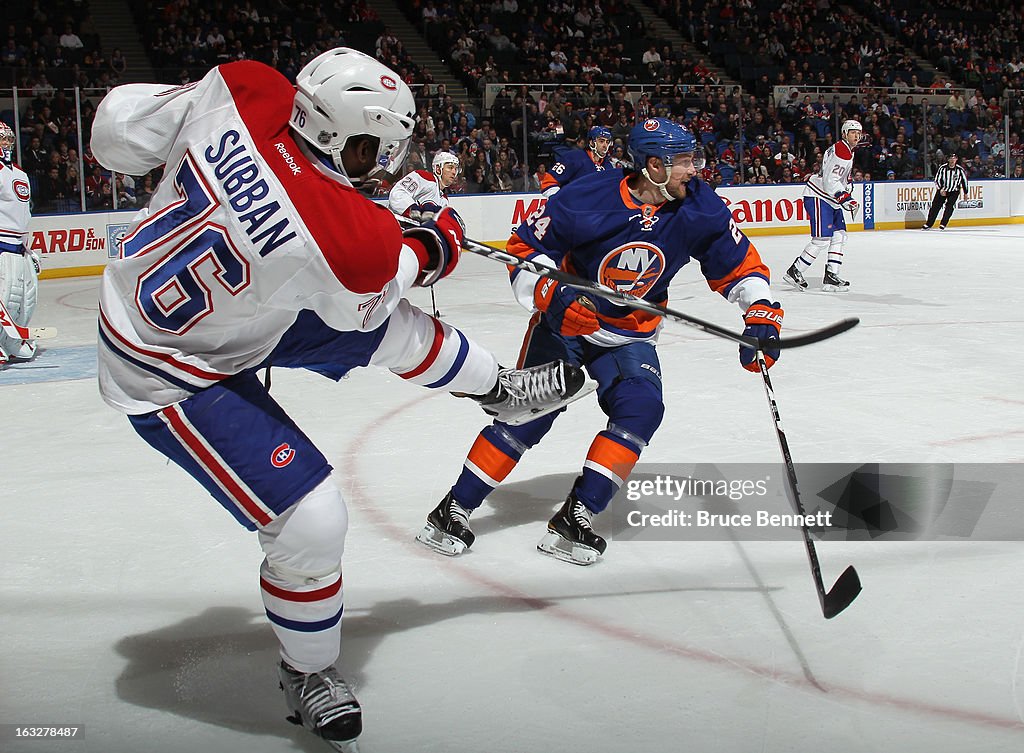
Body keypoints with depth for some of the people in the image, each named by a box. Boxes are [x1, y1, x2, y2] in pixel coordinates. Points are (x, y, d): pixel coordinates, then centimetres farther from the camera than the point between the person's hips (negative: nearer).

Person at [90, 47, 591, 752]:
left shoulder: (243, 90, -22)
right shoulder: (350, 238, -34)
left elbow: (119, 127, -10)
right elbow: (363, 295, -10)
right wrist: (429, 249, 8)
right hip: (173, 374, -8)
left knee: (387, 326, 15)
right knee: (312, 522, -8)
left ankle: (497, 386, 40)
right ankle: (308, 674, 19)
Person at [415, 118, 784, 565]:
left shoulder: (699, 208, -14)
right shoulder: (585, 200, -24)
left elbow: (740, 264, -3)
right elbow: (525, 251, -17)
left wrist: (762, 315, -17)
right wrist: (551, 296, -33)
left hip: (630, 335, 3)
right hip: (565, 322, -3)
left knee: (642, 407, -20)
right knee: (529, 413, -11)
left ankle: (574, 518, -14)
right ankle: (454, 509, 1)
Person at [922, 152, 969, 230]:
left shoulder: (960, 170, -12)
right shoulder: (942, 168, -12)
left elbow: (964, 180, 1)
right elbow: (937, 179, -6)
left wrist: (965, 193, 7)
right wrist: (940, 189, -19)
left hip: (954, 191, -1)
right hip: (942, 189, 1)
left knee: (949, 207, -15)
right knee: (935, 206, -2)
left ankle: (943, 224, -9)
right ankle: (928, 224, 4)